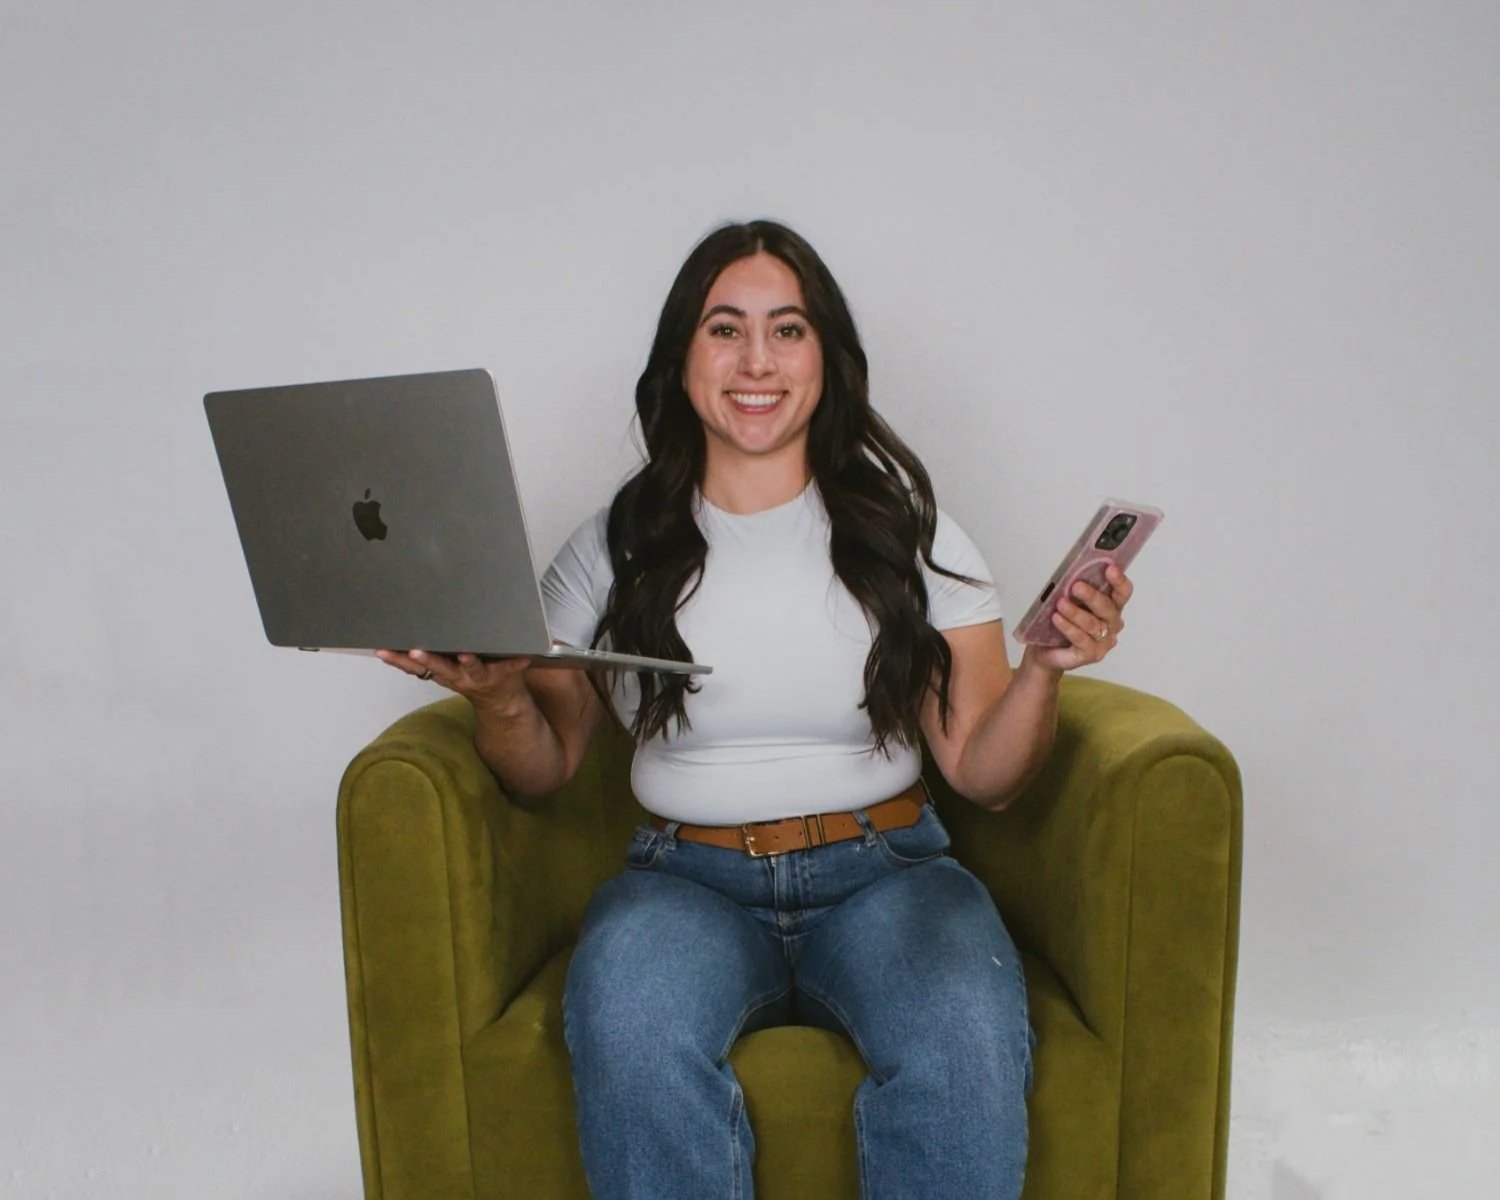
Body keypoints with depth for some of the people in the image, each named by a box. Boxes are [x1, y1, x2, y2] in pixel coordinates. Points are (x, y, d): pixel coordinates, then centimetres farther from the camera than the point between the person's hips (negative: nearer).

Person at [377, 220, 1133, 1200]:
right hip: (686, 878, 0)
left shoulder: (908, 531, 4)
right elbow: (542, 774, 8)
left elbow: (983, 775, 2)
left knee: (967, 1039, -31)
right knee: (628, 1030, -33)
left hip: (885, 872, 0)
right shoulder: (615, 548, 5)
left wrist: (1046, 668, -17)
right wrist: (499, 696, -13)